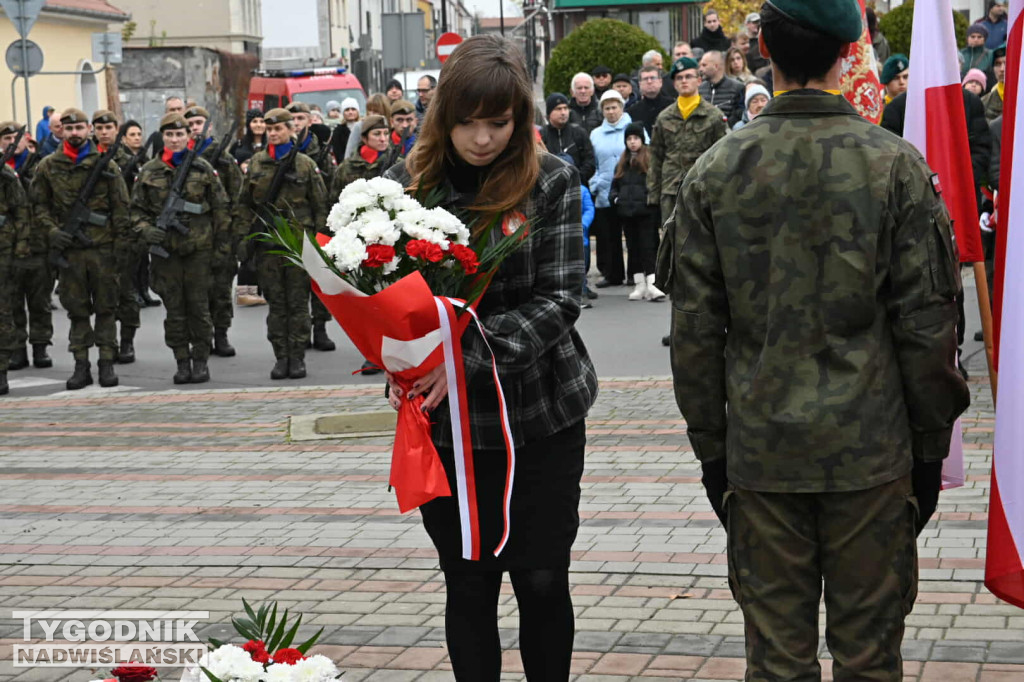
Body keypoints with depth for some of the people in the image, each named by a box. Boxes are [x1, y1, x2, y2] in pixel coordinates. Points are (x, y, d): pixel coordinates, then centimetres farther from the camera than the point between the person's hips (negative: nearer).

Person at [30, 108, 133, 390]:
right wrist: (51, 230, -6)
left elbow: (121, 207, 2)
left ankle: (107, 363, 10)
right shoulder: (48, 166, 5)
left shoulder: (105, 164, 2)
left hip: (103, 247, -1)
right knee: (77, 309, 6)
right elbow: (39, 205, 10)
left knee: (106, 307, 4)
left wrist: (122, 244, -3)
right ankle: (81, 364, 12)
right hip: (69, 248, 1)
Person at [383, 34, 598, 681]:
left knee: (543, 579, 5)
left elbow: (559, 298, -11)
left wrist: (471, 353, -23)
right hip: (445, 418, 1)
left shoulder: (552, 181, -5)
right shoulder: (406, 183, -1)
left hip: (543, 413, -1)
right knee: (469, 581, 8)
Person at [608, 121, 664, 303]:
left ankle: (651, 285, -11)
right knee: (633, 247, 8)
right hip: (627, 213, 6)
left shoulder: (651, 159, -3)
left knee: (648, 247, -8)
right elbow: (615, 186, 22)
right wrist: (615, 198, 4)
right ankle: (639, 285, 13)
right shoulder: (622, 163, 17)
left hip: (646, 212, -6)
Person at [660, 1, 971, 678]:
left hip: (760, 451, 1)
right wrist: (932, 445, 6)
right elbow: (926, 321, -5)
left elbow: (695, 329, 1)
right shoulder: (896, 166, -6)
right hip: (871, 447, -1)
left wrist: (710, 446, 11)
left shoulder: (714, 173, -1)